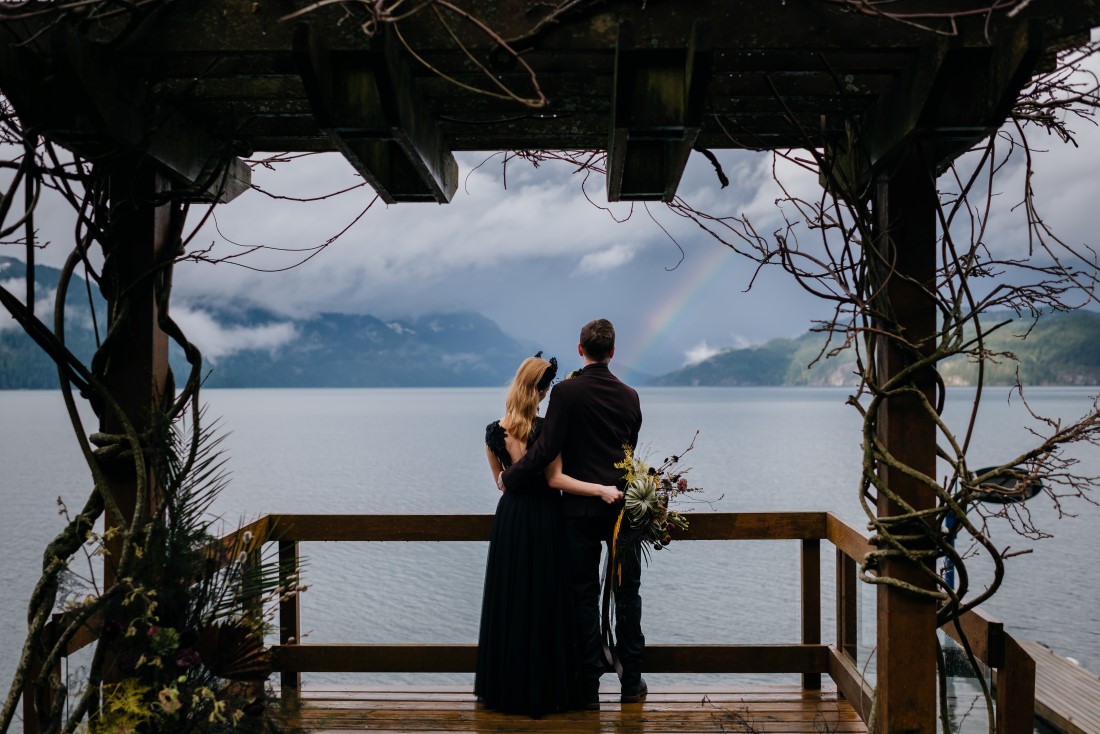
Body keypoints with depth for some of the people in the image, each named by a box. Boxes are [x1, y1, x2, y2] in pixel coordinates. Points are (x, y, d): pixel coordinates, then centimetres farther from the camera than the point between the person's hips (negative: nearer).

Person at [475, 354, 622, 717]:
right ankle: (544, 689, 12)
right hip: (544, 519, -4)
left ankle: (504, 688, 21)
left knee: (508, 602, 12)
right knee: (545, 603, 5)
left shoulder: (493, 432, -2)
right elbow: (554, 479, -15)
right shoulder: (547, 428, -15)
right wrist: (601, 490, -13)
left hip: (509, 519, 4)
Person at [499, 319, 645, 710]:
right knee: (627, 594, 13)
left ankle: (589, 688, 10)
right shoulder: (629, 396, 3)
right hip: (623, 504, 3)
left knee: (585, 597, 6)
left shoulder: (566, 391, -11)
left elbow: (546, 449, -15)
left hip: (581, 507, -3)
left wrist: (509, 477, -2)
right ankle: (631, 682, 20)